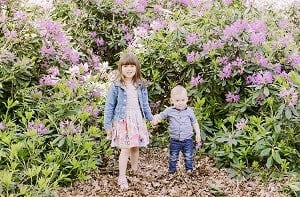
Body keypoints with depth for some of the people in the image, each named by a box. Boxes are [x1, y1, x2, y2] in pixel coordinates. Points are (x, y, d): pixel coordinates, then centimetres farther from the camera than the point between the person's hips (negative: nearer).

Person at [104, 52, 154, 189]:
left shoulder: (141, 85, 3)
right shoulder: (116, 86, -8)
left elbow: (145, 104, 13)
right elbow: (109, 106, -5)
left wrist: (151, 117, 7)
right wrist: (108, 125, -5)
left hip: (138, 120, 4)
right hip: (123, 121, -4)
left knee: (135, 147, 13)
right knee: (125, 149, -4)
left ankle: (135, 170, 35)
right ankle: (122, 177, 7)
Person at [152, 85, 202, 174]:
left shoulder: (189, 111, -2)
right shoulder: (169, 111, -5)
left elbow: (195, 123, 8)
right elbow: (160, 115, 1)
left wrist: (198, 134, 5)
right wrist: (156, 118, -23)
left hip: (187, 139, 0)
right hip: (175, 140, 0)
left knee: (189, 156, 10)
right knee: (173, 157, 11)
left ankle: (189, 169, 28)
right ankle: (172, 170, 25)